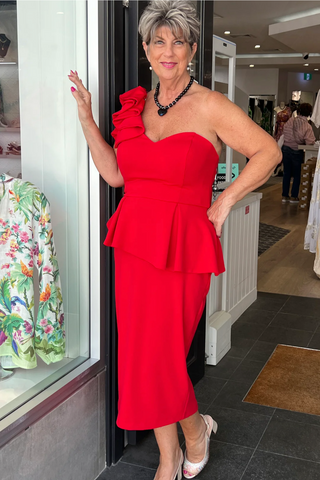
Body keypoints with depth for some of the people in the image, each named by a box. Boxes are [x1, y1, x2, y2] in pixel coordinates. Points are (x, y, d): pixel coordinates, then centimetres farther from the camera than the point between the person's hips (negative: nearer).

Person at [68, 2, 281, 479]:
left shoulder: (209, 106, -5)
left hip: (183, 246, -5)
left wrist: (226, 200, -6)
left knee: (158, 356, -1)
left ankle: (195, 427, 32)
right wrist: (86, 119, 2)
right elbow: (115, 174, 7)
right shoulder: (136, 104, 11)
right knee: (143, 354, 9)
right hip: (134, 242, 6)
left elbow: (268, 152, -2)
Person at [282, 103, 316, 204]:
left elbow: (285, 131, -1)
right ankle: (294, 197, 14)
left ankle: (285, 196, 18)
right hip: (297, 151, -3)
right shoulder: (307, 126, -16)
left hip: (286, 148, 3)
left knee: (286, 173, 14)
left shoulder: (291, 120, -7)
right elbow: (310, 142, -20)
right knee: (297, 175, 12)